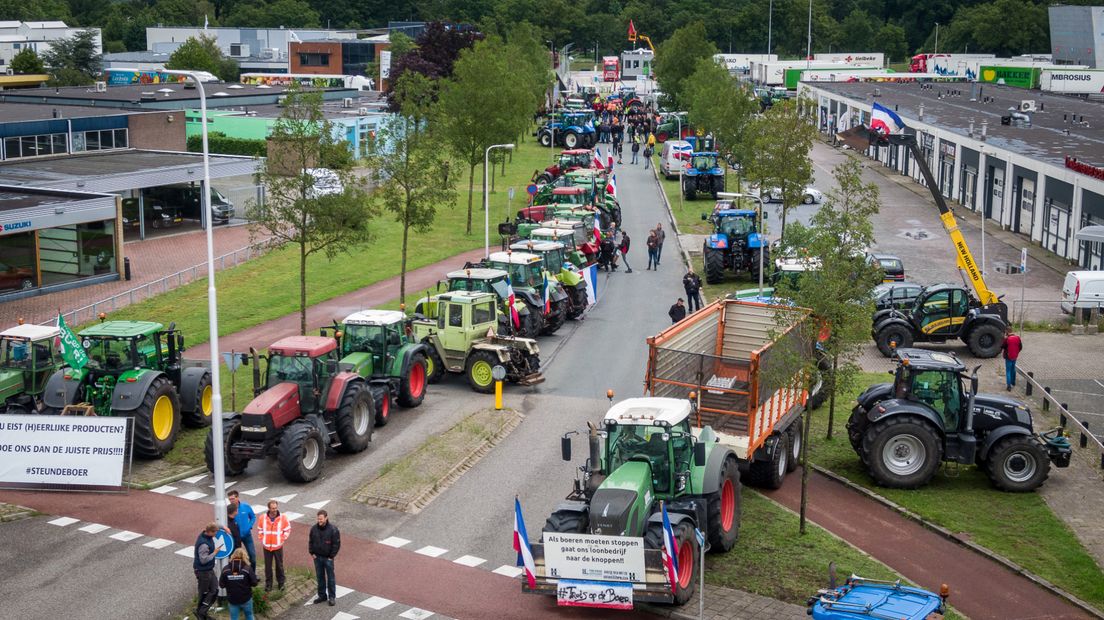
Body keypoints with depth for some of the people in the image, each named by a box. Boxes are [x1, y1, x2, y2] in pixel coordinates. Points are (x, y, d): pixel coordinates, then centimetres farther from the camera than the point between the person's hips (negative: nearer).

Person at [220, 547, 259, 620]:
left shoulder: (226, 569, -6)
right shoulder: (247, 568, -11)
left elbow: (221, 584, -3)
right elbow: (254, 583, -11)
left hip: (232, 599, 1)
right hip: (246, 598, -1)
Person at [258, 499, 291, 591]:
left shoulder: (283, 518, -9)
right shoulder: (263, 518, -5)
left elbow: (287, 530, 2)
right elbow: (260, 530, 10)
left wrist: (283, 540, -5)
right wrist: (262, 540, 2)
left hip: (278, 546, -1)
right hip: (266, 546, 1)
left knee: (279, 565, 11)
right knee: (268, 566, 8)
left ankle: (281, 583, 26)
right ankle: (268, 584, 21)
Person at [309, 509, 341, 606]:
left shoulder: (333, 529, -14)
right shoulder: (314, 528, -2)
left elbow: (336, 544, -9)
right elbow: (310, 541, 10)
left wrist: (331, 556, -10)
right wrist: (312, 553, 3)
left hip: (328, 558, -4)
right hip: (317, 557, 4)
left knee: (330, 577, 4)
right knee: (320, 577, 13)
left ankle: (332, 597, 13)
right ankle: (322, 595, 24)